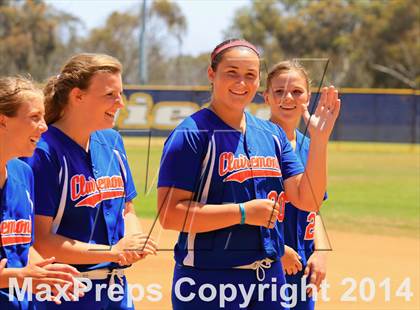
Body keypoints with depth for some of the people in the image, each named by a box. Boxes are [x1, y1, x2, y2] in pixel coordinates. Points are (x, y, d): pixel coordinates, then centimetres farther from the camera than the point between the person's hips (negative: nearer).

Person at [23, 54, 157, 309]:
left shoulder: (111, 142, 8)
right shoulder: (46, 152, -13)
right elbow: (41, 240, -16)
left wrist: (134, 243, -4)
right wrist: (113, 252, -17)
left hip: (117, 289, 6)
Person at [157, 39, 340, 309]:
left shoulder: (272, 135, 11)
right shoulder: (192, 134, -9)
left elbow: (308, 200, 6)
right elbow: (170, 214, -16)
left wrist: (319, 138, -4)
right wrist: (244, 213, -19)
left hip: (270, 279, 6)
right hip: (208, 285, -6)